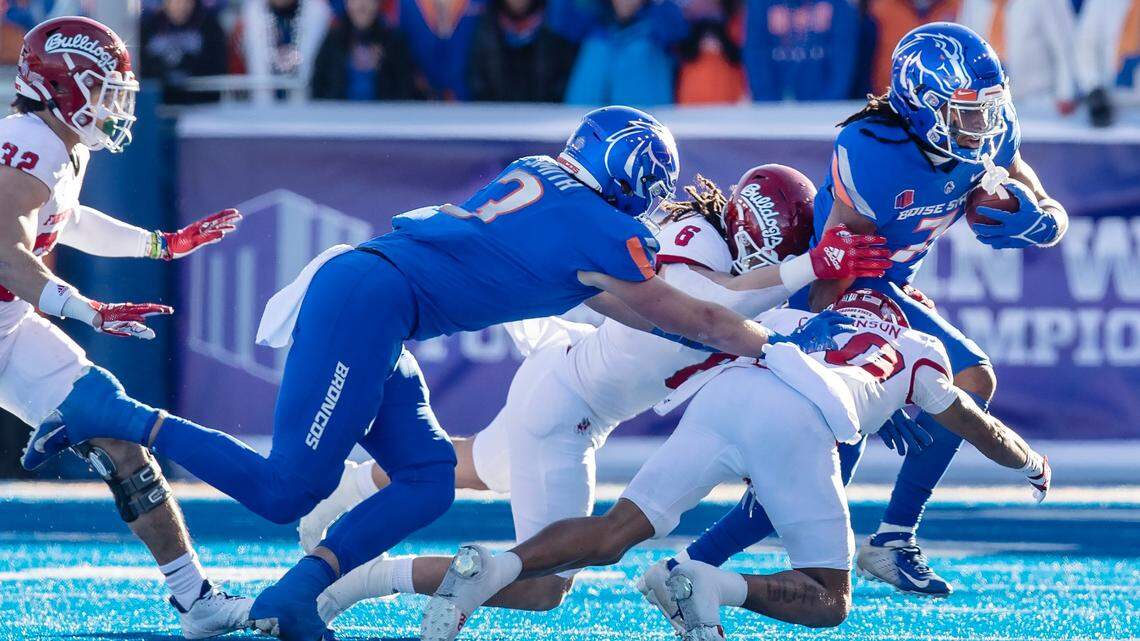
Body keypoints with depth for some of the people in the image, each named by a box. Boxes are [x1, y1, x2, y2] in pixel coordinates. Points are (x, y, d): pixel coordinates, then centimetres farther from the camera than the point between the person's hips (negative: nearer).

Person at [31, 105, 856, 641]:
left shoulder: (540, 175, 20)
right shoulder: (603, 236, -4)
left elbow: (587, 289, 35)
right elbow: (696, 322, 8)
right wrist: (782, 342, 22)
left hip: (343, 281, 10)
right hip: (367, 299, -10)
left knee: (428, 478, 8)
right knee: (288, 491, -9)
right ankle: (131, 424, -7)